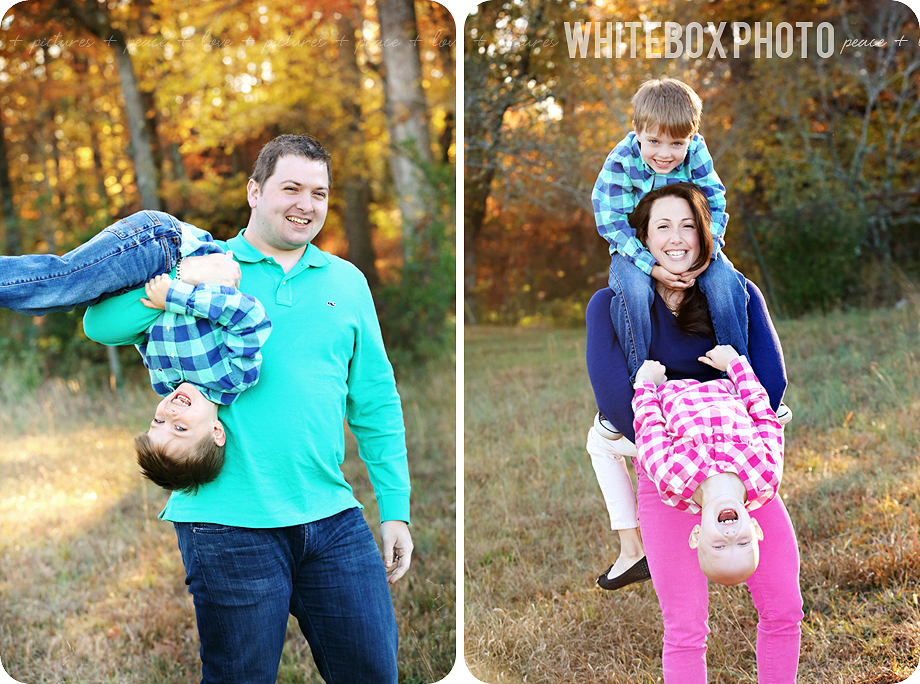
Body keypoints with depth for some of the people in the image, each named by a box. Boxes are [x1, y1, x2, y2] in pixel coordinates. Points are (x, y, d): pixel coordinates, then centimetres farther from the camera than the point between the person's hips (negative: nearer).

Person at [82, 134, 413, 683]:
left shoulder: (347, 282, 13)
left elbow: (377, 404, 14)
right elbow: (101, 324, -7)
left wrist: (396, 509, 10)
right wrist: (186, 283, -21)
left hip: (333, 519, 3)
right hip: (229, 522, -3)